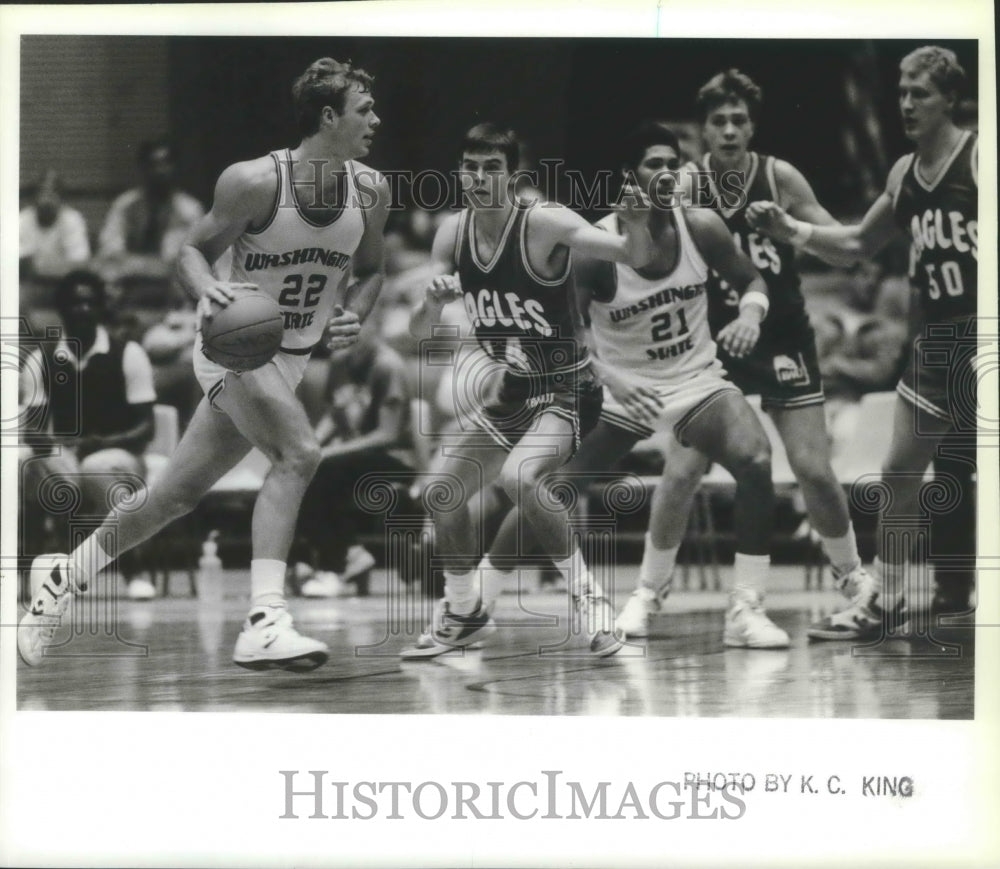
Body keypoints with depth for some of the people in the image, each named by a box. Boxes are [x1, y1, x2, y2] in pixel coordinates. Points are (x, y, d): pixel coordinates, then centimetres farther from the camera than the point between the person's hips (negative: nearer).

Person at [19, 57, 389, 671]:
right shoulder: (254, 183, -19)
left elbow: (371, 271, 13)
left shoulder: (370, 192, -3)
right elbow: (194, 251, -6)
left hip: (292, 360, 6)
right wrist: (208, 289, -28)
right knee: (298, 454, -29)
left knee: (179, 494, 12)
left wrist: (353, 314, -8)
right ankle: (265, 624, -32)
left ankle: (65, 575, 29)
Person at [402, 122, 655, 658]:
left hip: (566, 389, -7)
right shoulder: (452, 234, -2)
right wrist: (434, 301, -21)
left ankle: (589, 597, -18)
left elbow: (636, 257, -28)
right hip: (511, 393, 7)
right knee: (441, 496, 9)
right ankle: (464, 614, 31)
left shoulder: (545, 224, -20)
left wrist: (636, 228, -51)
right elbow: (421, 333, 1)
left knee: (518, 477, -32)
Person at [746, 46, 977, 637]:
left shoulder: (978, 158, -10)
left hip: (979, 339, -7)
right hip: (938, 338, 7)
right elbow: (859, 246, 21)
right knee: (901, 469, 10)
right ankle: (883, 598, 22)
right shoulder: (904, 174, 11)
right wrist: (794, 232, 8)